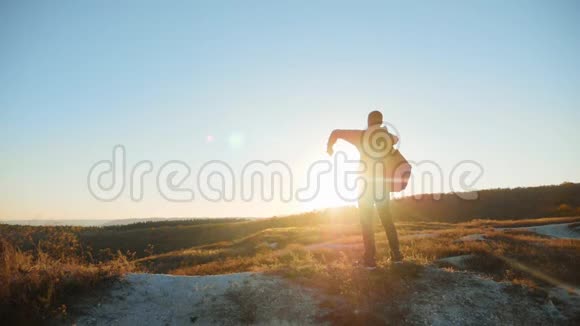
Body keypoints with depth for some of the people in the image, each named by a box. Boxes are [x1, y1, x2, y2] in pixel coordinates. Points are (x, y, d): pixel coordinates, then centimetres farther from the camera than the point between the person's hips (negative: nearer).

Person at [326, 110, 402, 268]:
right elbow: (396, 139, 34)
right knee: (387, 220, 18)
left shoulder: (362, 135, -4)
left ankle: (370, 259, -1)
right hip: (383, 186, 3)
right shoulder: (388, 137, 7)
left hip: (367, 185, -3)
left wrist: (329, 147, 13)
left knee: (366, 223, 4)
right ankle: (396, 254, 19)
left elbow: (336, 132, -5)